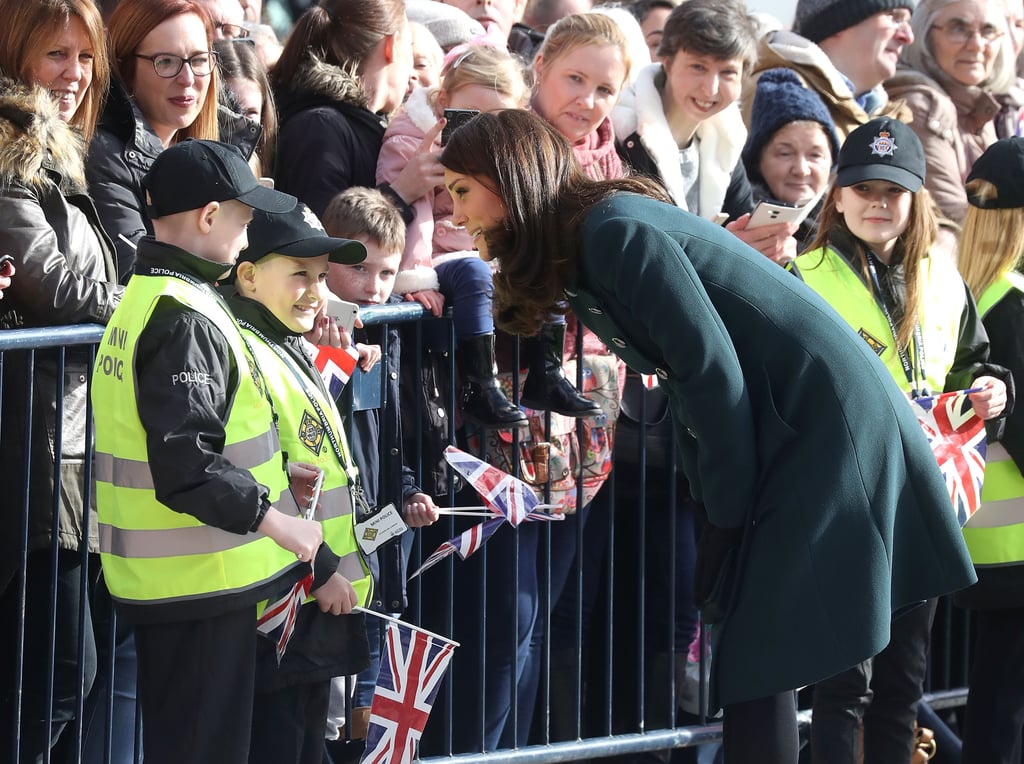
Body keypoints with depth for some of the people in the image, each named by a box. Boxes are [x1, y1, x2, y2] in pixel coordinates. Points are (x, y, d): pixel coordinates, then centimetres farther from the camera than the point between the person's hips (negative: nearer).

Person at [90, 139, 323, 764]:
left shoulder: (140, 301, 13)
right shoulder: (185, 319, -19)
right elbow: (187, 467, -27)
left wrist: (268, 480, 17)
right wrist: (274, 520, -19)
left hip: (159, 583, 10)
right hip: (203, 580, -10)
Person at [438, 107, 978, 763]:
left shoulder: (614, 233, -16)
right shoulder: (580, 250, 14)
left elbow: (711, 369, -19)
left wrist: (729, 513, -12)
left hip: (824, 420, -9)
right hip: (775, 432, 9)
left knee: (760, 655, -12)